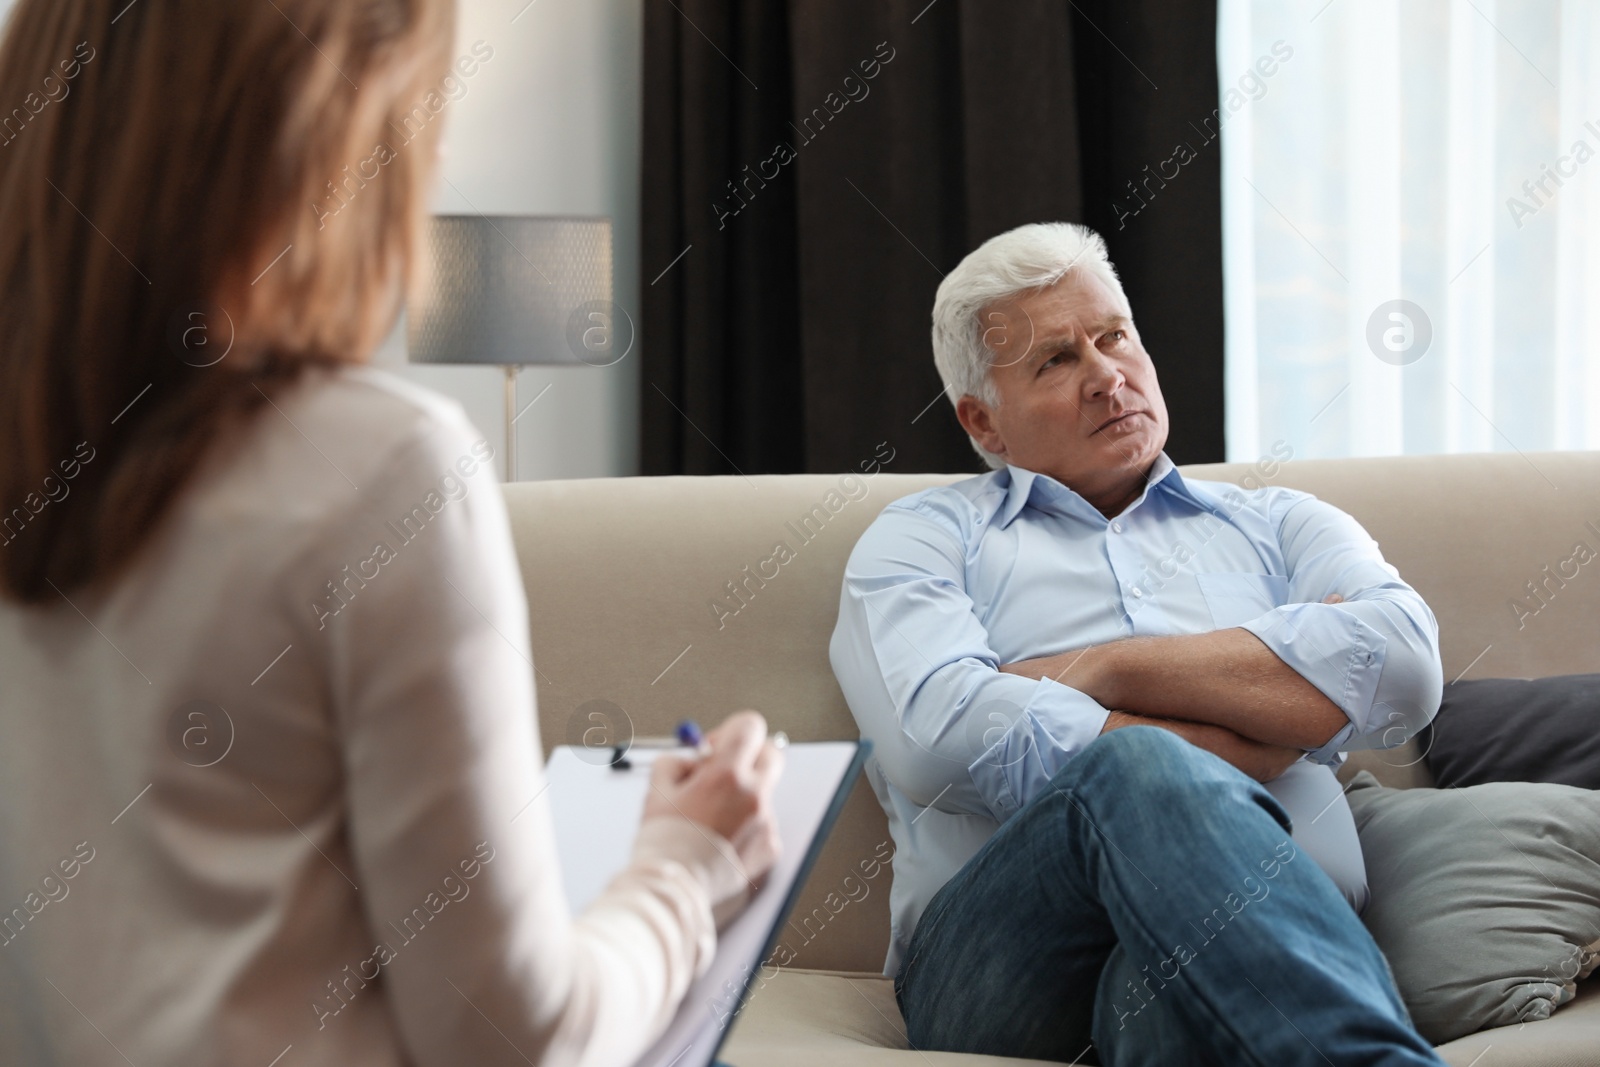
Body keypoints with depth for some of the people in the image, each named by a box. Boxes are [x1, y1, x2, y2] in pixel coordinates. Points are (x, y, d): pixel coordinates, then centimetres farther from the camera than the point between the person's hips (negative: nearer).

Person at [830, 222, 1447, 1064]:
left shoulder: (1278, 525, 27)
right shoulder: (920, 540, 19)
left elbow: (1401, 663, 4)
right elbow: (944, 734, -5)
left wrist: (1099, 671, 0)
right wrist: (1272, 732, 1)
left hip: (1266, 932, 1)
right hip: (1007, 954, -1)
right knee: (1138, 772, -36)